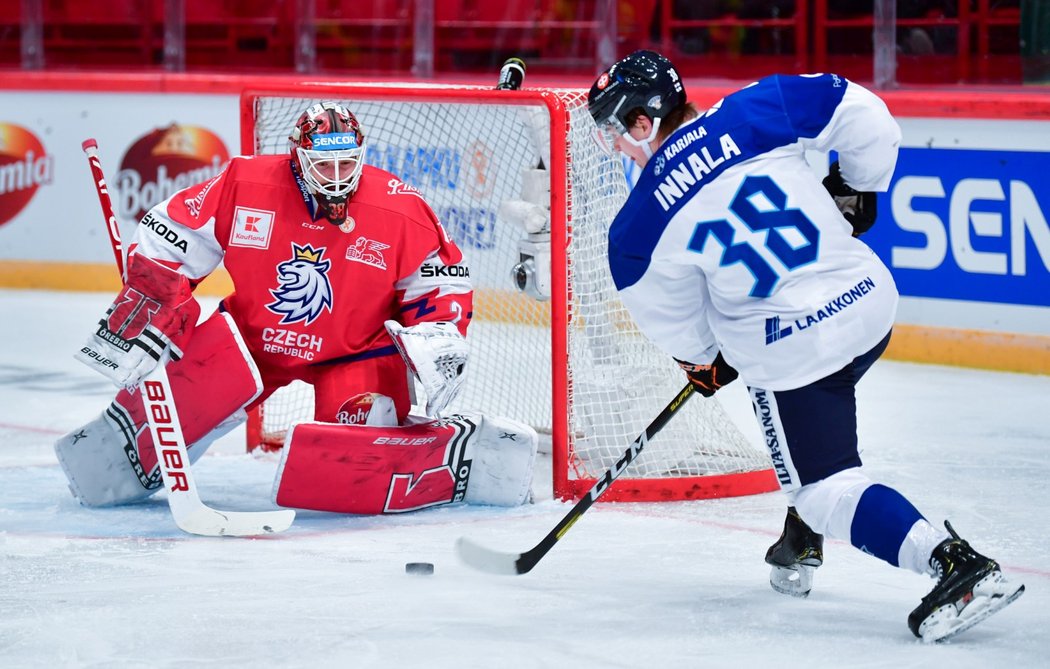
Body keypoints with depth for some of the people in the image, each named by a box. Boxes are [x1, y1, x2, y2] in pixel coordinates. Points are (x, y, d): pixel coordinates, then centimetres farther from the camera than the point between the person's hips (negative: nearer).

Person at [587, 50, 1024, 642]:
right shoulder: (753, 113, -5)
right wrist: (858, 190, 14)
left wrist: (703, 360, 28)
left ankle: (957, 563, -16)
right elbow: (863, 116, -4)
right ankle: (803, 544, 38)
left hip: (789, 352, -5)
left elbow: (671, 319, 6)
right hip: (871, 302, 5)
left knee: (829, 488, 4)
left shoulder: (639, 225, -8)